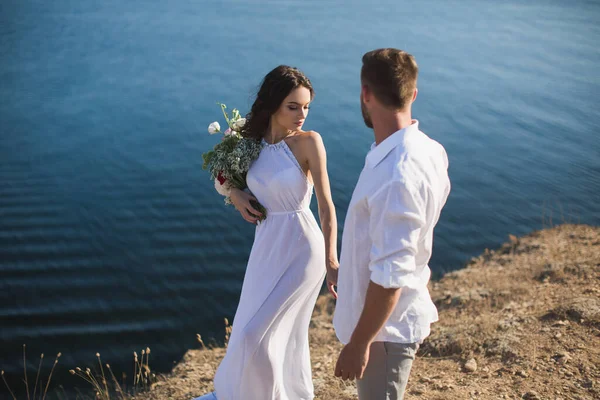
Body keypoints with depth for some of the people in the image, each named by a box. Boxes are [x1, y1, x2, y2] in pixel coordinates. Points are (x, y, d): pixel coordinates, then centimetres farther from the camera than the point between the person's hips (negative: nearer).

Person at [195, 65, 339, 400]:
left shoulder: (308, 142, -15)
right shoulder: (253, 141, 0)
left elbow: (326, 205, -16)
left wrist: (331, 261, -22)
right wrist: (236, 195, -4)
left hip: (301, 248, -5)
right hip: (267, 244, 5)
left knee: (256, 333, -2)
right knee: (281, 330, 19)